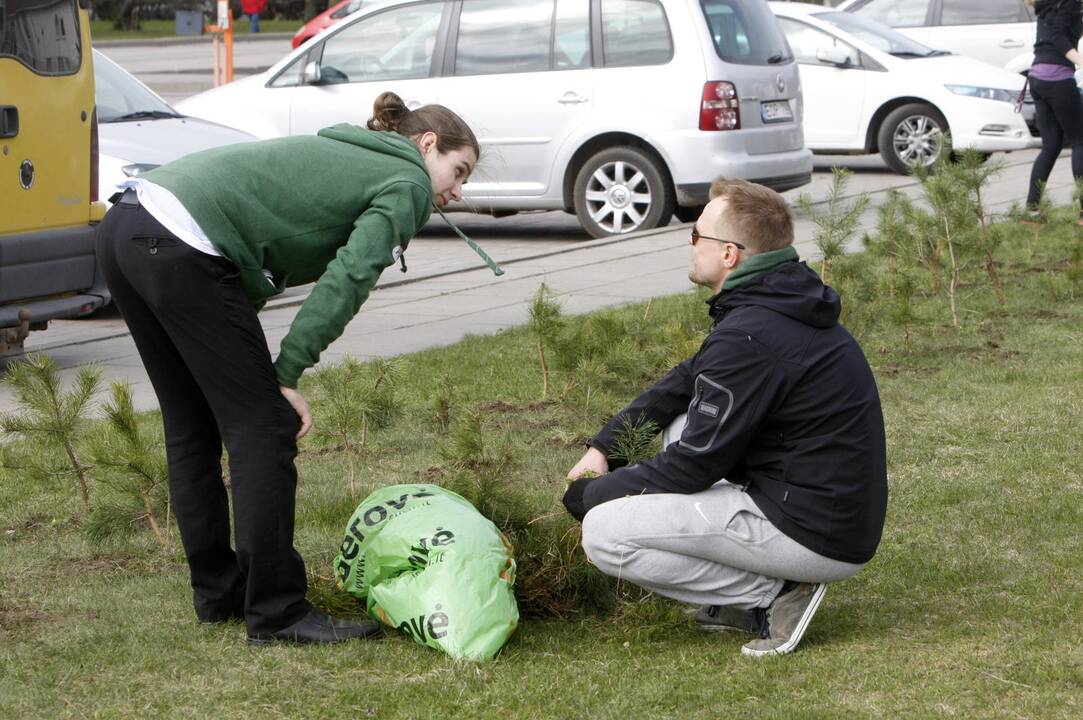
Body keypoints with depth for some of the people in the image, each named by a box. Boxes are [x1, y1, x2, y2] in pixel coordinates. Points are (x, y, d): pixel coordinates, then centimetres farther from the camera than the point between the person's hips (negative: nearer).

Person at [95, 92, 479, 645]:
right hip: (181, 251, -9)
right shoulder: (408, 184, 5)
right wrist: (288, 372, -8)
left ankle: (218, 592, 30)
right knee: (263, 428, -1)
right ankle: (277, 613, 3)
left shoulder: (340, 153, 30)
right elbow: (348, 278, -9)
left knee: (192, 430, 19)